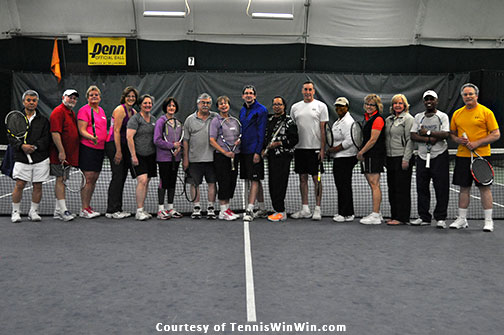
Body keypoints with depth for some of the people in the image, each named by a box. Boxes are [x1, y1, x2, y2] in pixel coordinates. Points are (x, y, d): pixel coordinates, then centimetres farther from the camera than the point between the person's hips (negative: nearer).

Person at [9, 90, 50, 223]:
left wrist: (34, 146, -15)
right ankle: (15, 212, 10)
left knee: (38, 186, 5)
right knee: (19, 185, -4)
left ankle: (33, 211, 18)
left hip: (40, 158, 1)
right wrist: (22, 146, -15)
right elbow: (11, 137, 1)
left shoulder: (43, 120, 7)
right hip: (21, 158, -1)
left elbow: (46, 139, -1)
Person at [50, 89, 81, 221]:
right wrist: (61, 151, -22)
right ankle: (63, 210, -4)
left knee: (62, 179, 12)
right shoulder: (58, 112, -10)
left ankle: (58, 210, 19)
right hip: (60, 154, -9)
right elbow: (55, 133, -19)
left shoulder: (72, 113, 18)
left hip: (70, 154, 9)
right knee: (60, 179, -6)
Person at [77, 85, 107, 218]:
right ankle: (84, 210, -2)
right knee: (88, 178, -8)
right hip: (88, 148, -8)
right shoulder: (84, 110, -6)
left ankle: (88, 206, 19)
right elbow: (82, 130, -12)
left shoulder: (101, 110, 18)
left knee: (94, 179, 10)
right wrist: (92, 137, -28)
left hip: (100, 148, 8)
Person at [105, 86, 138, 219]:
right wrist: (118, 151, -19)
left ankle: (118, 209, 17)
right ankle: (111, 211, -4)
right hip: (114, 145, -8)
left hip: (124, 146, 8)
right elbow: (116, 131, -15)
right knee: (118, 176, -9)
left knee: (122, 177, 9)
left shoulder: (134, 112, 14)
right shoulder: (120, 110, -10)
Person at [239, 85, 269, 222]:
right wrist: (239, 147, 14)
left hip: (255, 151, -7)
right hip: (244, 150, 7)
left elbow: (261, 132, -11)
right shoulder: (242, 110, 15)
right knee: (255, 180, 13)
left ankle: (249, 210, -6)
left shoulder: (261, 110, -7)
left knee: (255, 180, -6)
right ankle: (262, 209, 22)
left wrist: (258, 152, -17)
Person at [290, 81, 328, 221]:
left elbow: (323, 129, -4)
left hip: (315, 148, -4)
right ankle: (305, 209, 15)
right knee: (303, 178, 8)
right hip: (299, 148, 4)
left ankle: (317, 209, 6)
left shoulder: (321, 106, 0)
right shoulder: (295, 107, 11)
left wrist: (322, 149, -10)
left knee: (316, 178, -1)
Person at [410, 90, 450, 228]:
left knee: (441, 188, -3)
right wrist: (428, 139, -13)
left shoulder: (443, 116, 2)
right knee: (422, 188, 5)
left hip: (440, 156, -4)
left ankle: (441, 218, 5)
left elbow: (445, 134, -12)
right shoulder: (418, 117, 13)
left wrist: (427, 132, -9)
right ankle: (424, 217, 14)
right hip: (422, 156, 4)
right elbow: (413, 135, 1)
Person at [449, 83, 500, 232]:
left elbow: (496, 134, -5)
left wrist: (477, 143, -16)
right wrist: (458, 140, -5)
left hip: (481, 155, -4)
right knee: (464, 188, 8)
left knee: (484, 187, 1)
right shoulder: (457, 114, 10)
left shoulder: (486, 112, -2)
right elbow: (452, 133, 17)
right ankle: (462, 219, 17)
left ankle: (488, 220, 11)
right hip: (462, 156, 4)